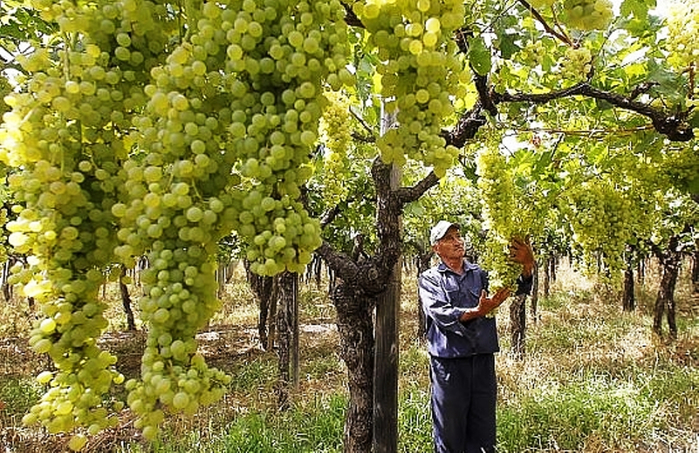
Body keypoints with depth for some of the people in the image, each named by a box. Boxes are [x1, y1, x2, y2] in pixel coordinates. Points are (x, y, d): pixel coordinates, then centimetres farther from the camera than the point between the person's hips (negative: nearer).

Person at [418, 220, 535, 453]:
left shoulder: (480, 273, 12)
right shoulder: (430, 279, 1)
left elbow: (519, 287, 1)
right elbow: (440, 313, -15)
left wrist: (527, 265, -19)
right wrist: (477, 312, -28)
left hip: (483, 359, 4)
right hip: (449, 362, -3)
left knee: (483, 433, 14)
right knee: (449, 431, 7)